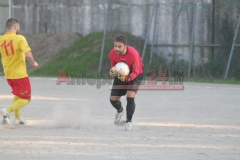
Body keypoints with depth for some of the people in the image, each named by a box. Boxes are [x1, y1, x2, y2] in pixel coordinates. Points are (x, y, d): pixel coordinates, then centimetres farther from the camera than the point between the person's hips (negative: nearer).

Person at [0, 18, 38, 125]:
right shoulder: (20, 38, -16)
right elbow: (28, 54, -25)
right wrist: (33, 63, -7)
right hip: (20, 74, -6)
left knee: (17, 95, 29)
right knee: (25, 99, 4)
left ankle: (17, 118, 30)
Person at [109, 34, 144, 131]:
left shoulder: (133, 53, -34)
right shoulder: (112, 53, -21)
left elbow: (136, 72, -27)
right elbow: (113, 66, -2)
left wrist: (127, 78, -46)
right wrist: (113, 71, -27)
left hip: (134, 75, -5)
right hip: (121, 75, 5)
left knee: (130, 97, -23)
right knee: (113, 99, 5)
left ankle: (129, 121, -3)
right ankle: (120, 110, 44)